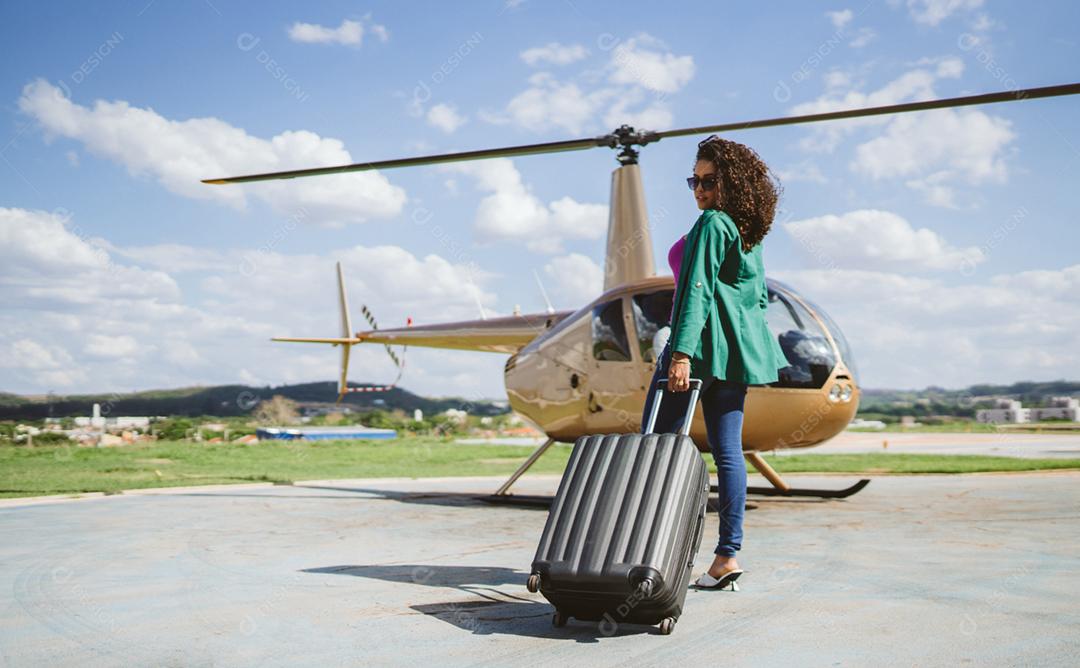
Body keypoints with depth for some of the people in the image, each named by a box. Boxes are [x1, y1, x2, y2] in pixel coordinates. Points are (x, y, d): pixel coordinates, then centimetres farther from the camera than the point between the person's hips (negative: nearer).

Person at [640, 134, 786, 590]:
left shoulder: (712, 224, -8)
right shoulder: (749, 232, 18)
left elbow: (697, 291, -17)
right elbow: (760, 296, 22)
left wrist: (681, 352, -23)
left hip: (705, 339, -9)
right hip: (739, 345, 9)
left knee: (657, 441, -4)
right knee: (728, 448, 4)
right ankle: (727, 554, 2)